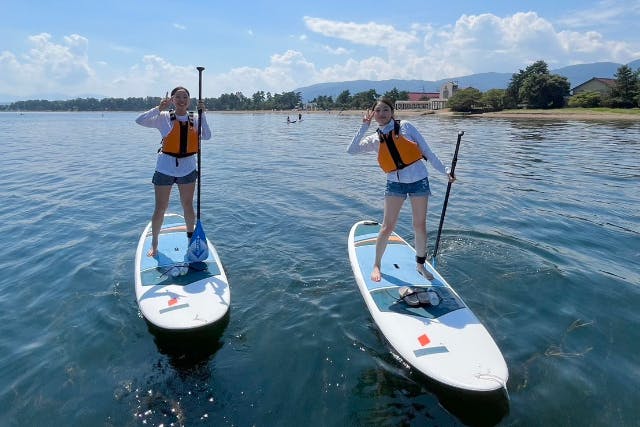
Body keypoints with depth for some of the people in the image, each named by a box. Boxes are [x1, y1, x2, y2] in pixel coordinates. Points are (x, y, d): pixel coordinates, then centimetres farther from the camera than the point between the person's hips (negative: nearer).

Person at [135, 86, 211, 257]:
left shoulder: (195, 118, 0)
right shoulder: (164, 117, -5)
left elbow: (207, 136, -14)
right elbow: (140, 120, -16)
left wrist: (202, 114, -19)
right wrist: (159, 108, -23)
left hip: (188, 168, 2)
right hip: (165, 168, -2)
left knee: (188, 206, 15)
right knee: (160, 209, 6)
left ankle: (191, 238, 35)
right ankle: (154, 244, 23)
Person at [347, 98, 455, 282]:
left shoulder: (405, 126, -1)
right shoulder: (375, 140, 3)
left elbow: (426, 150, 0)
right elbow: (351, 150, -12)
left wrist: (445, 170, -2)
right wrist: (364, 126, -11)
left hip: (419, 180, 0)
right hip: (395, 183, 0)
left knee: (420, 225, 8)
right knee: (387, 227, -2)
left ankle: (420, 264, 27)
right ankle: (376, 265, 17)